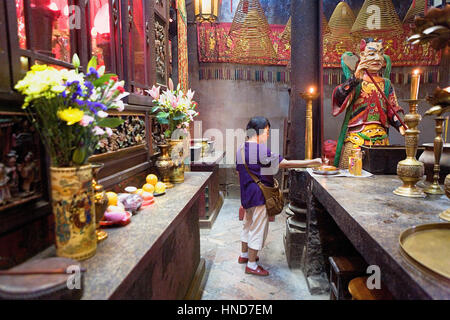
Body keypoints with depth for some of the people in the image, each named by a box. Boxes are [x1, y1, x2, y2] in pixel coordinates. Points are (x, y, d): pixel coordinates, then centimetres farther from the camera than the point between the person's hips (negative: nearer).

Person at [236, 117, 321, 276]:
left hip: (246, 195, 9)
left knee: (248, 225, 23)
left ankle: (244, 254, 39)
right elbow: (286, 163, -23)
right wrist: (313, 161, -18)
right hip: (259, 196, -9)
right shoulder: (261, 150, -21)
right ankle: (251, 265, 15)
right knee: (258, 229, 3)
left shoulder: (241, 149, 6)